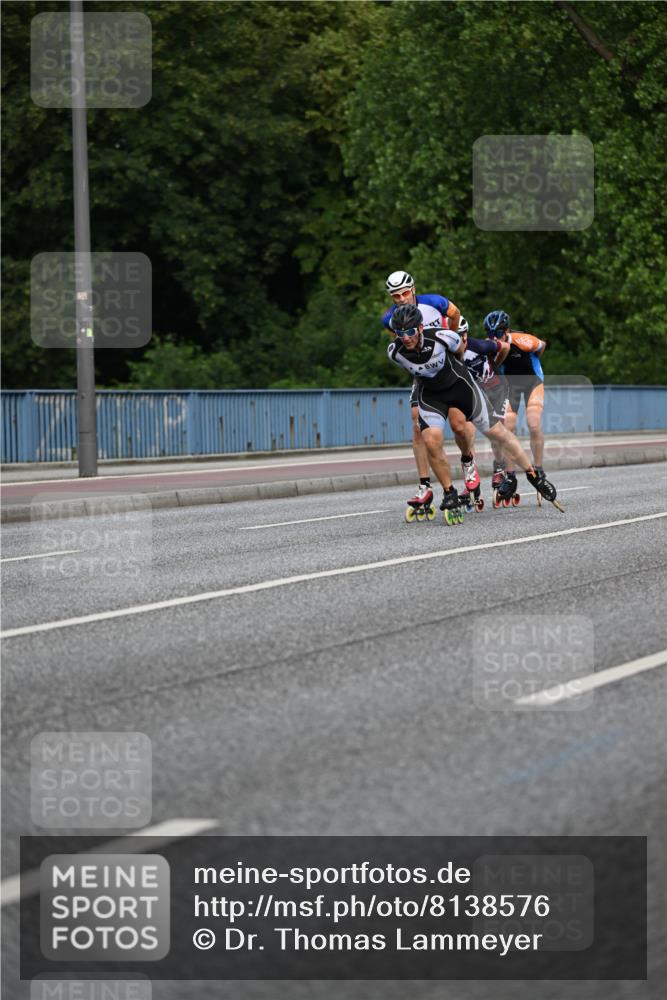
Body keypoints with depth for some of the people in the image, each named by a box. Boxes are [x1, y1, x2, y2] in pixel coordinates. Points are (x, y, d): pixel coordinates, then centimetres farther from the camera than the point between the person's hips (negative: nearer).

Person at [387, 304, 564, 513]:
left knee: (497, 431, 0)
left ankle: (535, 476, 15)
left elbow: (460, 350, -4)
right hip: (430, 393, 1)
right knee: (431, 441, -20)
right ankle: (449, 493, 0)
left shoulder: (441, 337, -29)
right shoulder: (394, 352, -23)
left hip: (459, 384, -1)